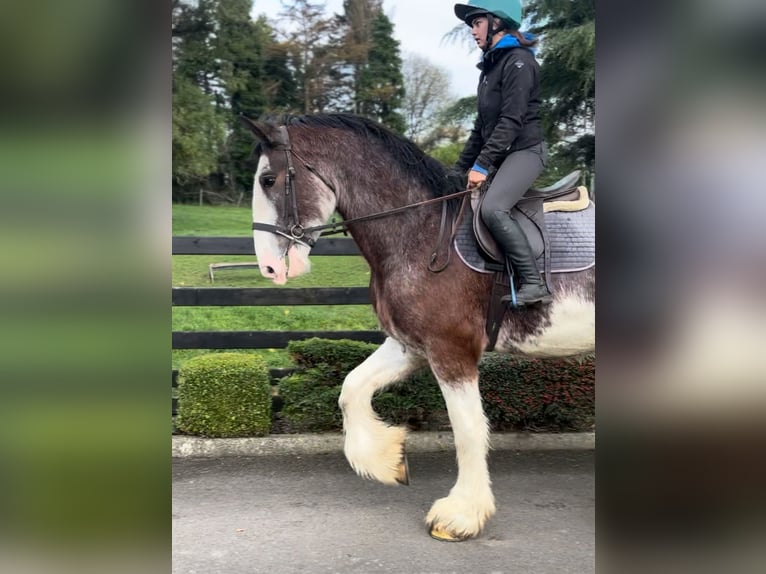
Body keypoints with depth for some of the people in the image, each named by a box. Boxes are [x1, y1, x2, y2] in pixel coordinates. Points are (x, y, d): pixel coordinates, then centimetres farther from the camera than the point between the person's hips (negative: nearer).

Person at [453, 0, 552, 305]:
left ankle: (534, 283, -25)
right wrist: (460, 167, 18)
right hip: (502, 155, 10)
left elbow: (511, 120, -20)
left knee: (492, 208, -30)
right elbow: (482, 125, 20)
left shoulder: (518, 61, -11)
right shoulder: (491, 65, 18)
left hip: (525, 149, -10)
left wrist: (482, 165, -24)